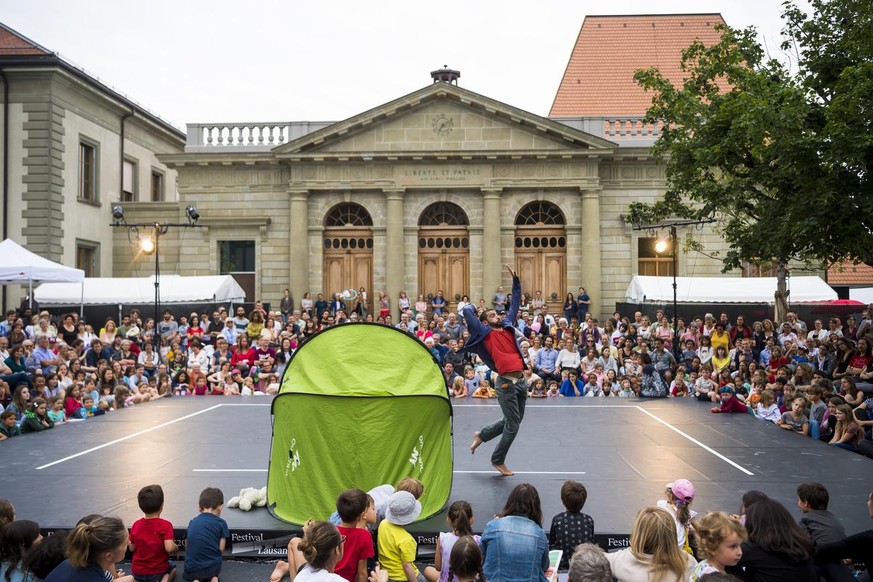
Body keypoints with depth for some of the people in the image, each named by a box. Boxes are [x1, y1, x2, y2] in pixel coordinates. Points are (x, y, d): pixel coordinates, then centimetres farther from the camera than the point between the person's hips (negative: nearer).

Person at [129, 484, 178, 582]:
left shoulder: (136, 525, -7)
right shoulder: (166, 525, -18)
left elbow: (132, 548, 0)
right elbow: (169, 548, -27)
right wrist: (176, 548, -6)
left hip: (137, 572, 3)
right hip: (158, 572, -3)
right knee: (172, 566, 31)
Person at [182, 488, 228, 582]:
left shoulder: (192, 522, 8)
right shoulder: (221, 523, -2)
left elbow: (186, 547, 10)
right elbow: (221, 549, -2)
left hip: (191, 569, 1)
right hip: (212, 567, -1)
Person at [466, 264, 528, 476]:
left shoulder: (508, 327, 16)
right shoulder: (486, 333, 0)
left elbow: (515, 303, 18)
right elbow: (467, 311, -4)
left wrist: (516, 280, 12)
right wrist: (470, 308, 19)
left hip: (521, 381, 7)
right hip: (506, 383, -7)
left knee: (512, 422, 15)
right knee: (513, 425, -2)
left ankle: (481, 435, 35)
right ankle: (498, 460, 15)